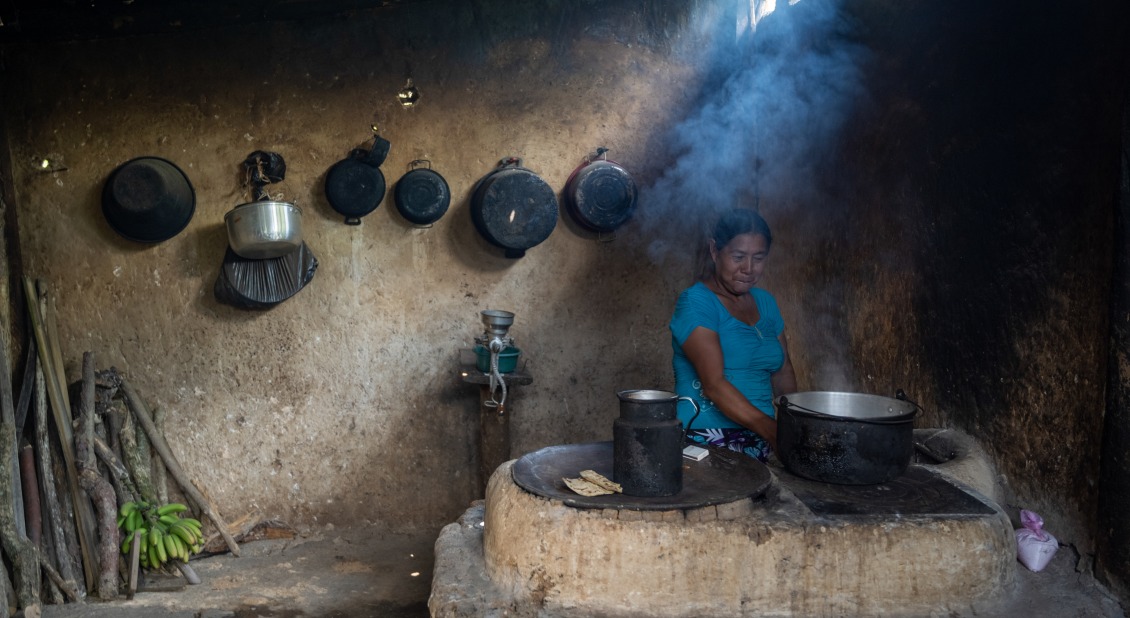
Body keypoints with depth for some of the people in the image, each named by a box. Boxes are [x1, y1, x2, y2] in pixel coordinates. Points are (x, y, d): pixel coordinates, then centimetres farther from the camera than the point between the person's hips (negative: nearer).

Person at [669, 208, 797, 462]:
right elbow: (714, 384, -17)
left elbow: (783, 372, 18)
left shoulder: (765, 301, 16)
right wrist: (771, 430, -25)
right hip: (706, 439, -5)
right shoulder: (696, 303, -7)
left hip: (760, 442, 6)